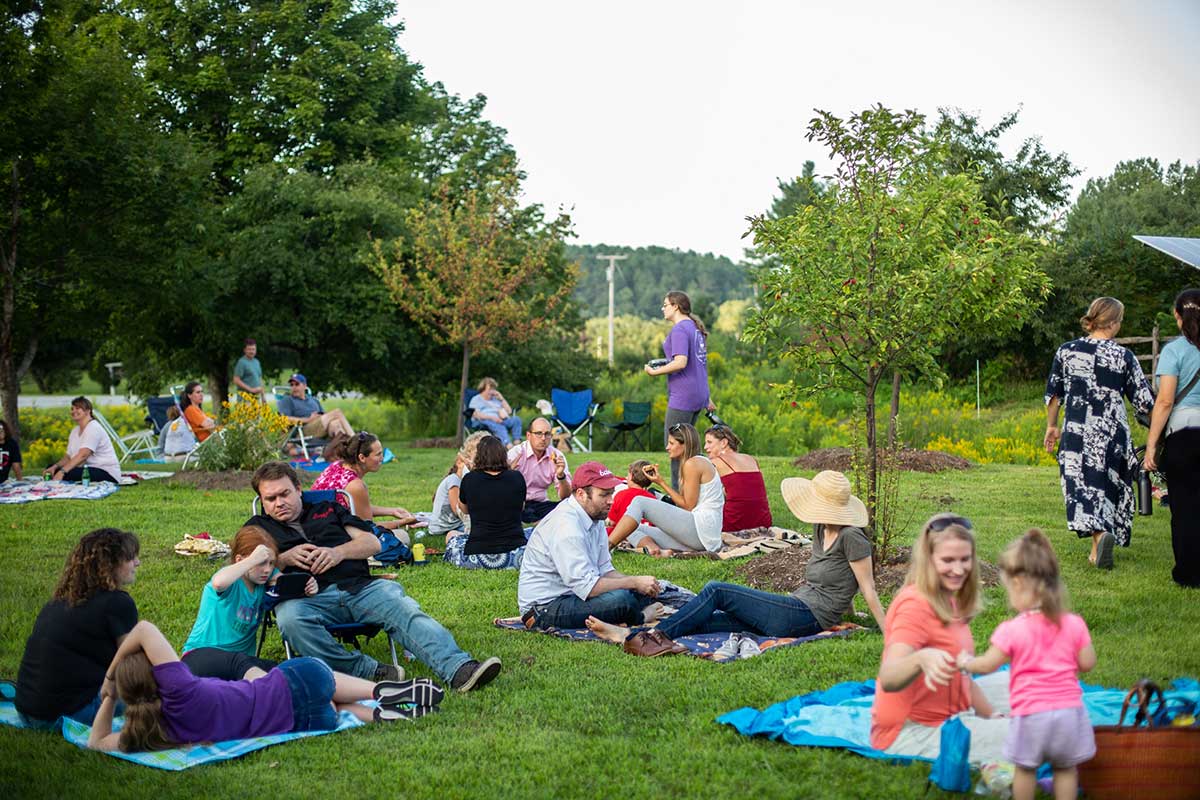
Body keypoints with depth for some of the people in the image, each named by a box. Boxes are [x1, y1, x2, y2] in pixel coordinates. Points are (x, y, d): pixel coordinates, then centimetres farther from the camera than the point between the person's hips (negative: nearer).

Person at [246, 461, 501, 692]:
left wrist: (339, 553, 1)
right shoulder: (258, 526, 26)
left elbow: (372, 543, 19)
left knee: (404, 611, -28)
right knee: (290, 619, -38)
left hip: (359, 587, 2)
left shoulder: (327, 510, 29)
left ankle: (459, 668, -48)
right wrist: (285, 558, -3)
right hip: (307, 598, -1)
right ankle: (368, 672, -40)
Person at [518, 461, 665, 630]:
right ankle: (639, 618, 1)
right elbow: (586, 586, -28)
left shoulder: (596, 518, 6)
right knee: (620, 598, -26)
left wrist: (639, 582, -7)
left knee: (643, 591, 5)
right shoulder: (566, 525, -24)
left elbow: (605, 570, 10)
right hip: (545, 608, -10)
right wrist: (634, 582, -20)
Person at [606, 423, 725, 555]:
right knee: (633, 531, 5)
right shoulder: (701, 463, 23)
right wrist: (658, 477, 11)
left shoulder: (692, 463, -7)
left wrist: (661, 483, -3)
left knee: (639, 503, -12)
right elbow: (685, 502, 16)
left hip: (701, 528, -10)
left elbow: (688, 506, -8)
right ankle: (659, 551, -23)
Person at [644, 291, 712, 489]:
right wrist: (706, 397, 28)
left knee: (673, 443, -5)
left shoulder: (679, 329, -13)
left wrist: (654, 371, -14)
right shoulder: (696, 328, 17)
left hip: (682, 396, -10)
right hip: (699, 395, 10)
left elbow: (680, 363, -25)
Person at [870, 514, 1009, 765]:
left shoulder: (950, 603, 12)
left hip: (945, 721, 9)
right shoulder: (915, 605, -18)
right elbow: (888, 679, -30)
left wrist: (993, 716, 7)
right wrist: (922, 659, -49)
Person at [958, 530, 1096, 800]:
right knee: (1066, 768, 16)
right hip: (1068, 708, 3)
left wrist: (965, 662, 16)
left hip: (1031, 714, -3)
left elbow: (988, 665, -4)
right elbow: (1087, 663, 1)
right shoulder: (1074, 624, -6)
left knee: (1025, 768, 15)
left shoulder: (1012, 631, -14)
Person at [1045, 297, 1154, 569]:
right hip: (1113, 434, 0)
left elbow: (1053, 394, 8)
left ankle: (1099, 534, -24)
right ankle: (1100, 546, 21)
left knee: (1084, 485, -1)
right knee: (1110, 485, 15)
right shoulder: (1124, 357, -4)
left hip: (1076, 432, 0)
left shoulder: (1066, 351, 1)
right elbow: (1144, 401, -1)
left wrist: (1052, 427, 20)